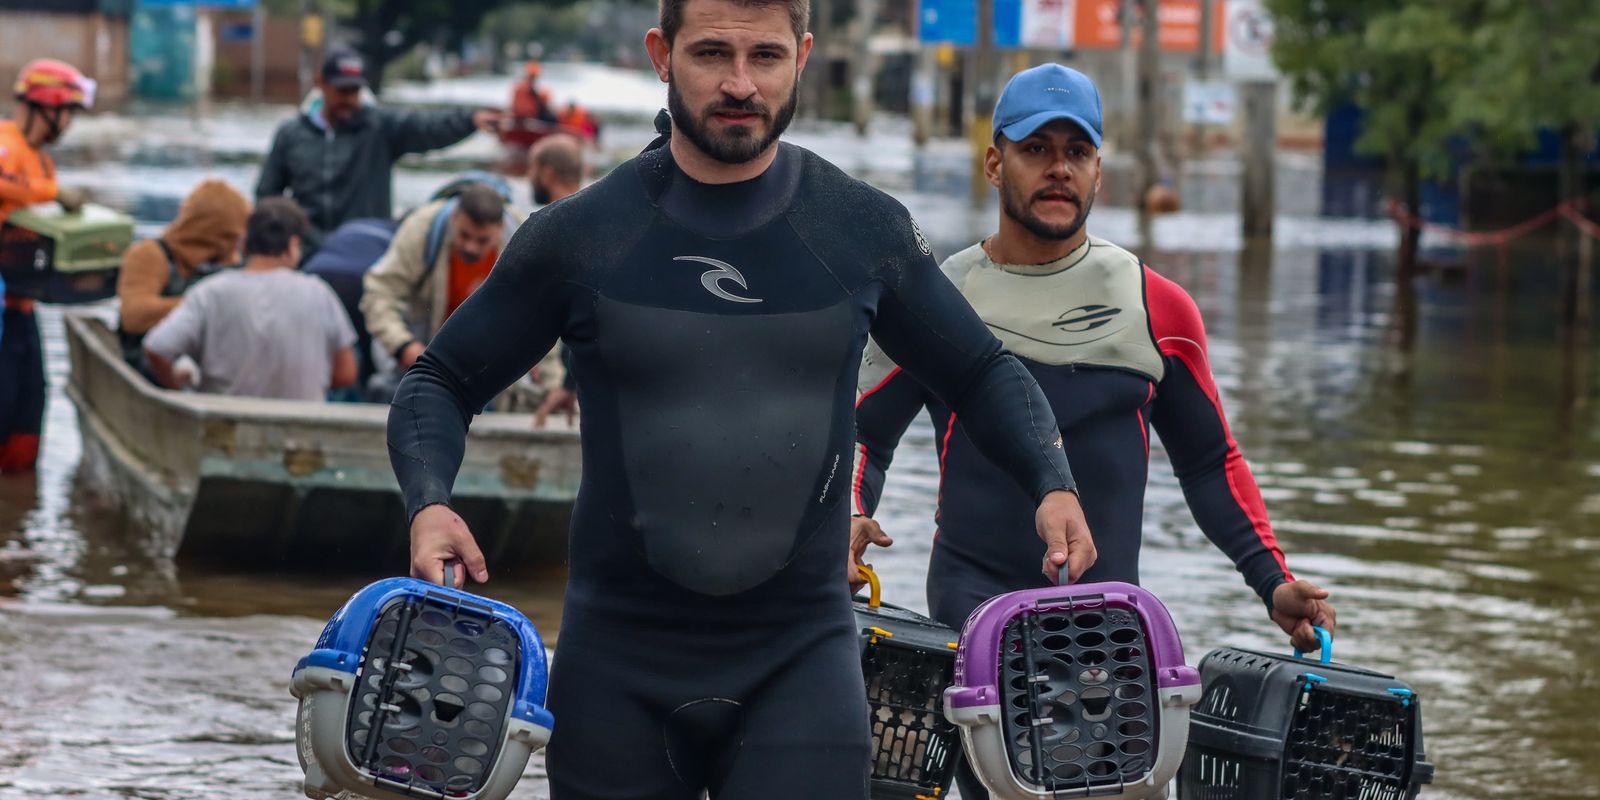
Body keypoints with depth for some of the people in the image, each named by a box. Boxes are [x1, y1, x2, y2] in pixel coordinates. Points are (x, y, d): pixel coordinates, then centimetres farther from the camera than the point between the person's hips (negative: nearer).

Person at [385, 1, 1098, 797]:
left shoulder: (864, 231, 1)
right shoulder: (578, 238, -2)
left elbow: (981, 372, 15)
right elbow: (441, 381, 7)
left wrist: (1052, 485, -3)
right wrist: (430, 505, -12)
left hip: (801, 656, 0)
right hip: (618, 663, 0)